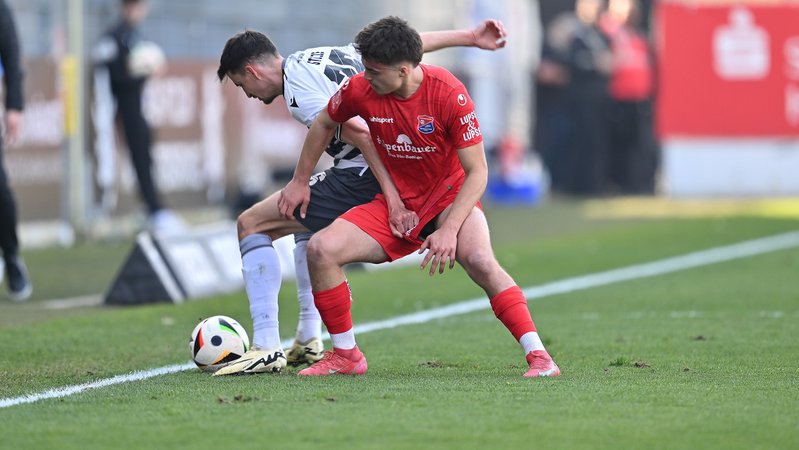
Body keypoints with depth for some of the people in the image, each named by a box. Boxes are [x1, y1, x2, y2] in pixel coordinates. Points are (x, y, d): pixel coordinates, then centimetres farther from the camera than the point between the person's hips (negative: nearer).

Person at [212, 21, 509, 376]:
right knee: (307, 224, 36)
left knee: (251, 224, -3)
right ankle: (308, 341, 31)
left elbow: (362, 136, -24)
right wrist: (470, 37, 18)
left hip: (361, 178, -10)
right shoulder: (328, 55, 14)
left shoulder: (298, 93, -14)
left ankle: (266, 347, -9)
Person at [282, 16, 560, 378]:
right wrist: (300, 182, 17)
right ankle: (345, 356, 1)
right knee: (321, 249, -17)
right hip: (394, 207, 4)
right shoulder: (361, 90, -12)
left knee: (479, 260, -34)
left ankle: (538, 356, -28)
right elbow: (324, 123, 12)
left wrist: (449, 230, -27)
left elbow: (477, 172, -18)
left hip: (449, 199, -4)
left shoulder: (449, 94, -22)